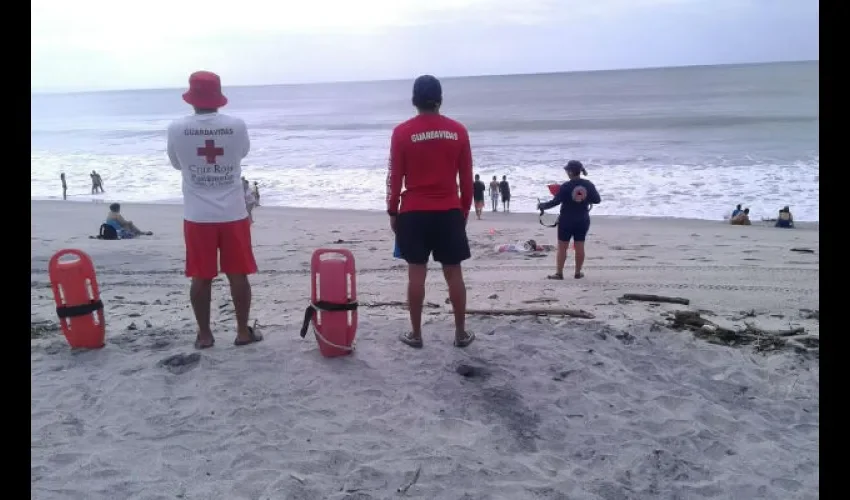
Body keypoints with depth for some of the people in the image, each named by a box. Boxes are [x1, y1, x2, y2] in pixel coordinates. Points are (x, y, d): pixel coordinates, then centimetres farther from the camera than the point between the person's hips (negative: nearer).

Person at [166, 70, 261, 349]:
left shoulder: (177, 129, -7)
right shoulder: (236, 126, -7)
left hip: (198, 216, 0)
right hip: (233, 214, 0)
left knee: (201, 277, 8)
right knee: (238, 274, 9)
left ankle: (204, 335, 17)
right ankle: (243, 331, 16)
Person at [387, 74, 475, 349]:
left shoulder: (402, 132, -4)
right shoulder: (458, 131, 1)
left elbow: (395, 177, -2)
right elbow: (466, 177, 5)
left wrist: (392, 212, 8)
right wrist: (465, 210, 15)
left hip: (414, 212, -1)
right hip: (450, 212, 1)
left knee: (416, 273, 5)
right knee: (454, 273, 8)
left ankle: (415, 334, 13)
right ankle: (461, 333, 16)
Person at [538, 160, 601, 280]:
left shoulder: (566, 186, -15)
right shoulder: (589, 185, -4)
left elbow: (555, 202, -13)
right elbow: (597, 200, 4)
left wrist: (542, 206, 1)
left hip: (567, 220, -4)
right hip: (583, 220, 4)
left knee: (562, 247, 4)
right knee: (579, 246, 11)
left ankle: (559, 273, 4)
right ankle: (578, 273, 17)